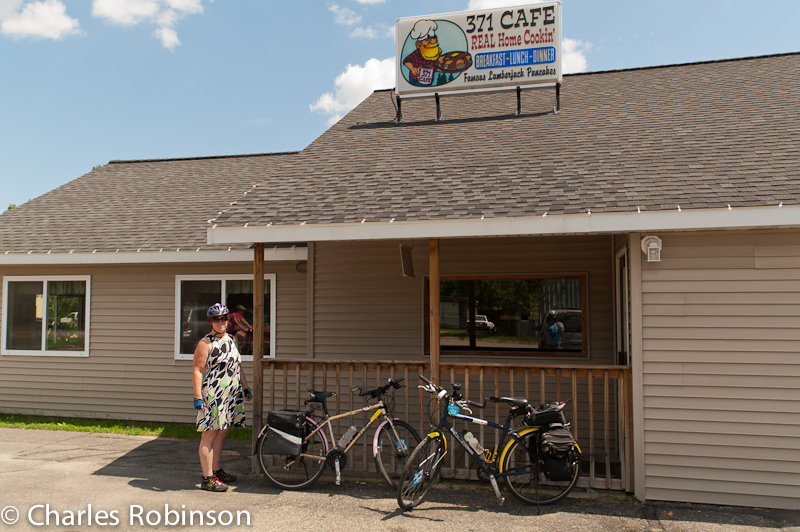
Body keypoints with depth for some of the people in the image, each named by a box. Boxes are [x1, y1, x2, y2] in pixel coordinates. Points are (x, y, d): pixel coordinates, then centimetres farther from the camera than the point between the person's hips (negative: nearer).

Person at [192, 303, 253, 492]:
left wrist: (245, 388, 25)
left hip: (230, 397, 8)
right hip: (212, 397, -8)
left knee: (221, 434, 14)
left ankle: (216, 470, 25)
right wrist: (198, 397, -19)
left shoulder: (230, 340, 16)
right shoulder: (205, 343, -8)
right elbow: (197, 370, -12)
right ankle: (207, 478, 2)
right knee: (209, 436, -3)